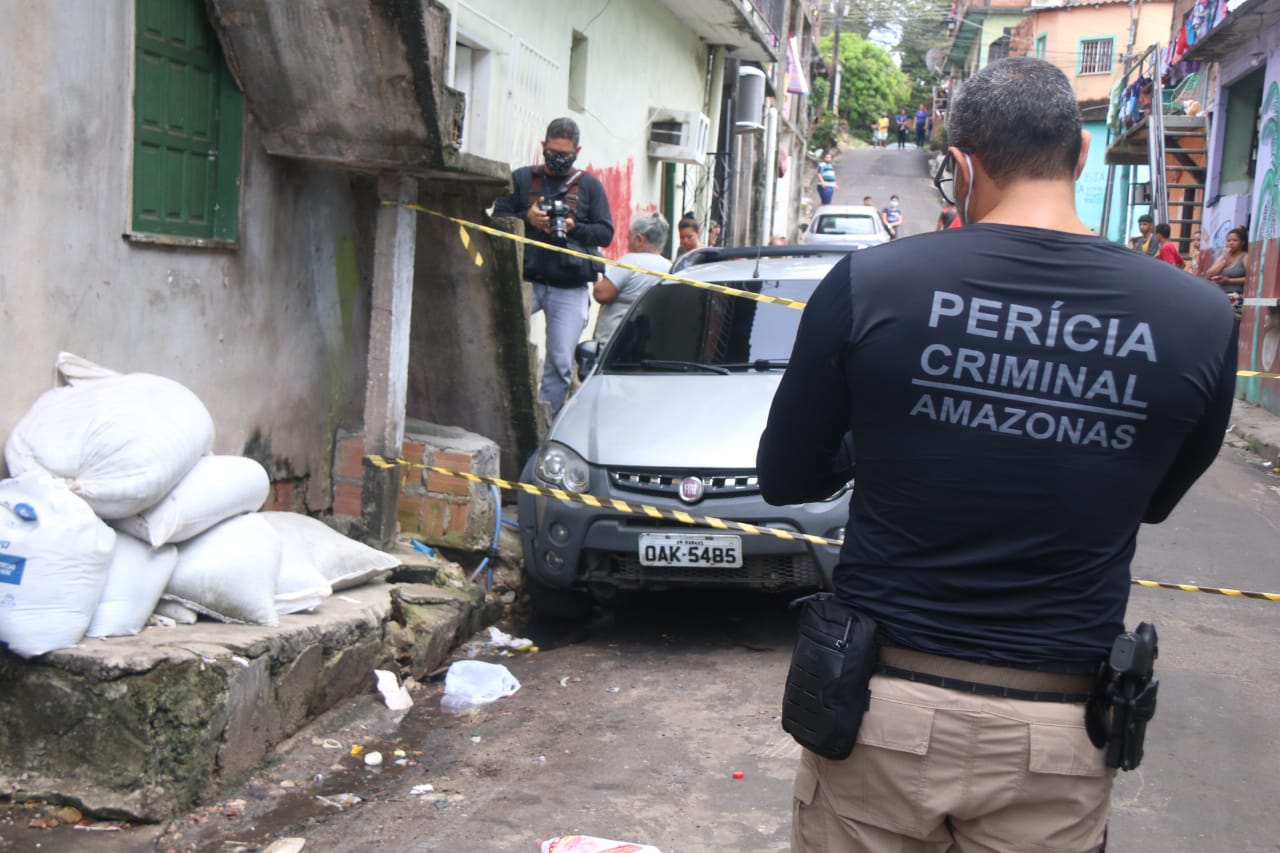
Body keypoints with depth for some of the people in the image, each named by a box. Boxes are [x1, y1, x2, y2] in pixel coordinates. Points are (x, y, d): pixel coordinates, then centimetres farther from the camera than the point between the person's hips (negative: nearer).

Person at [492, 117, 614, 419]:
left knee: (560, 364, 0)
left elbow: (605, 233, 5)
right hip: (526, 280, 0)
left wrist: (574, 228, -13)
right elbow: (498, 218, 7)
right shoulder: (521, 178, 11)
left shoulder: (590, 185, 10)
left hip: (570, 289, 0)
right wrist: (527, 219, -12)